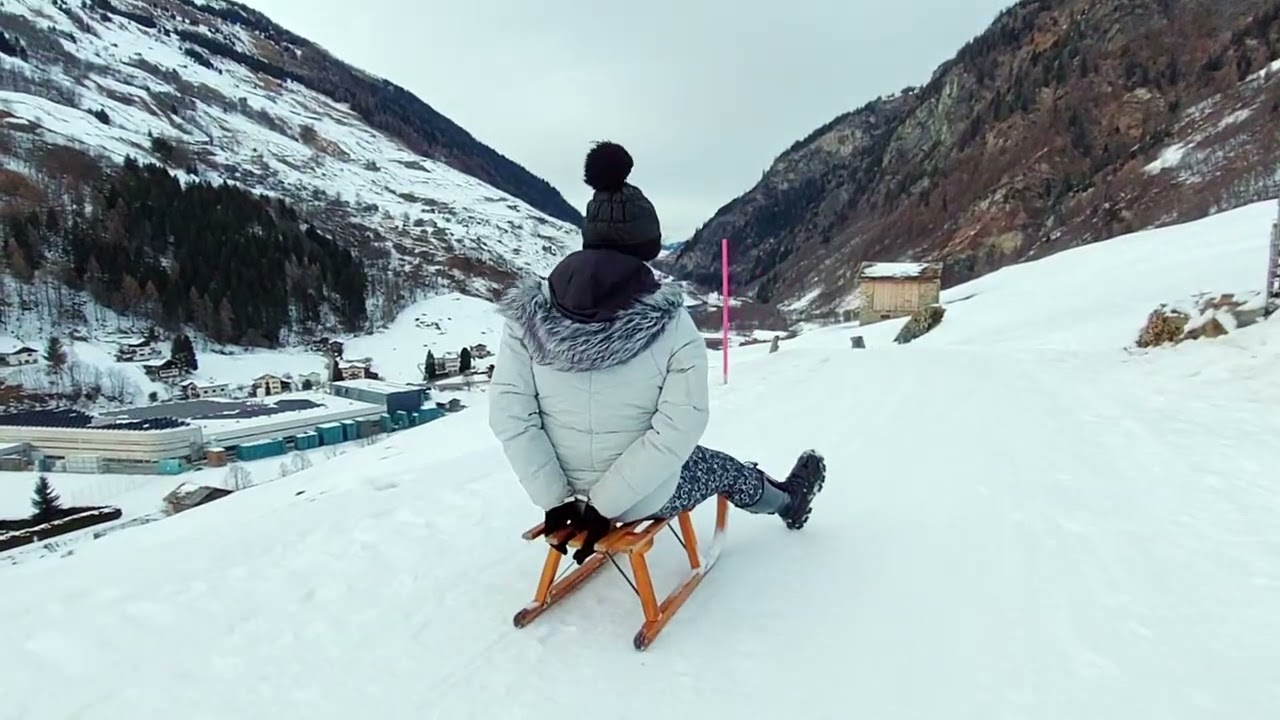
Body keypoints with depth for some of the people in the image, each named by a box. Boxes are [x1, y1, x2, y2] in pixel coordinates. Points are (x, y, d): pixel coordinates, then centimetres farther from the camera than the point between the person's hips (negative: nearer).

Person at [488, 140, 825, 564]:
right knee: (723, 468, 31)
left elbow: (508, 415, -15)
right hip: (649, 497, -2)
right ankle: (787, 502, 63)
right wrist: (604, 507, -18)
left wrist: (555, 499, -10)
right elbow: (678, 431, -23)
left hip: (570, 490, 3)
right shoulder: (672, 325, -19)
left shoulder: (530, 314, -13)